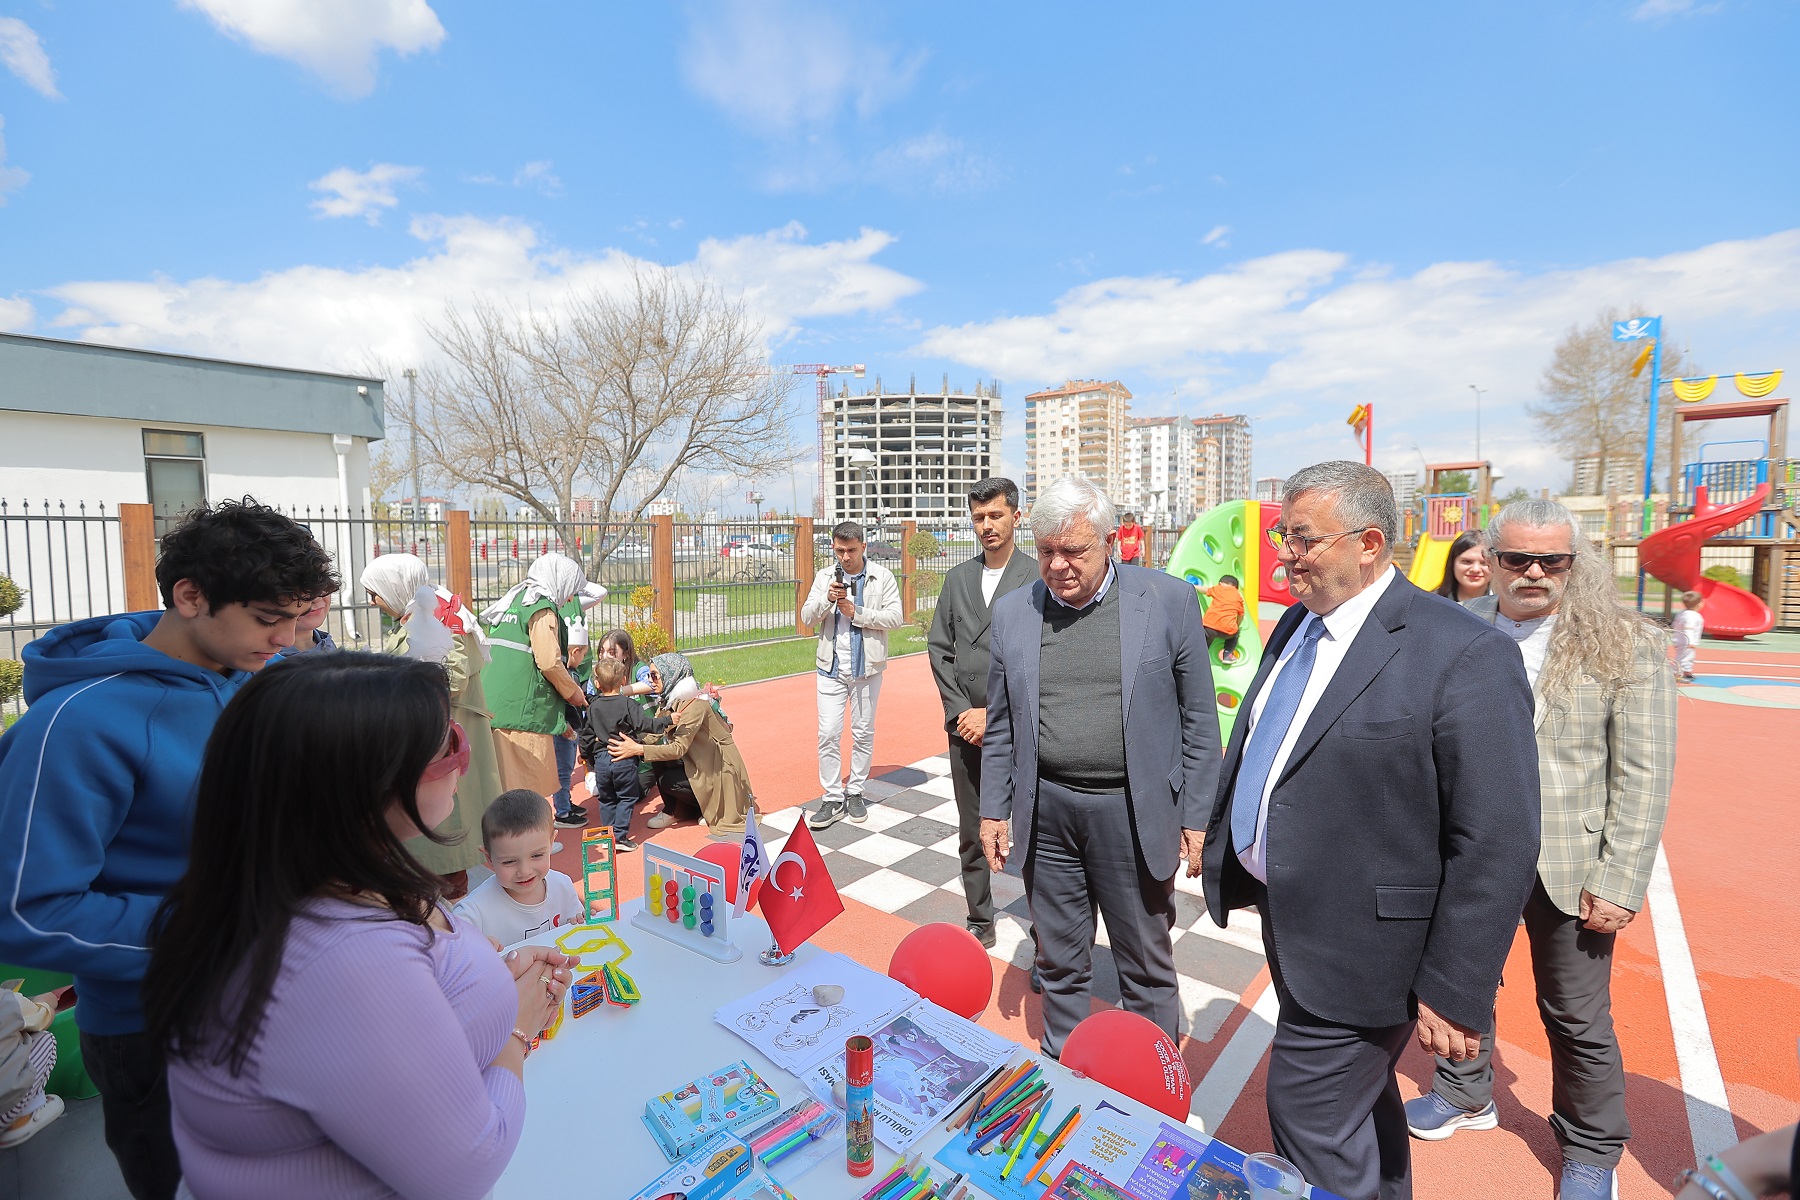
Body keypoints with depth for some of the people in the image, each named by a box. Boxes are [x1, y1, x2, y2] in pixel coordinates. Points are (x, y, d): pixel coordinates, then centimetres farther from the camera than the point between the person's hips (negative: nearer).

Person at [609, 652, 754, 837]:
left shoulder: (694, 704, -24)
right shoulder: (672, 700, 3)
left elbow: (679, 748, -32)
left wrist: (637, 749, -38)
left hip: (719, 769, -9)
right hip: (702, 763, 9)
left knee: (666, 781, -18)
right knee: (659, 760, -4)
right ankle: (670, 811, 10)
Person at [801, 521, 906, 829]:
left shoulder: (882, 576, -2)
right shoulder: (825, 577, 5)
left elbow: (896, 617, -9)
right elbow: (807, 617, -1)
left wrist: (857, 613, -17)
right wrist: (827, 598, -19)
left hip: (867, 667, -1)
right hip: (831, 667, 1)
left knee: (863, 733, 10)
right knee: (828, 734, 0)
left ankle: (855, 793, 26)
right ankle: (833, 798, 11)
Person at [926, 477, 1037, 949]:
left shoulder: (1038, 576, -5)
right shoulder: (958, 577, 10)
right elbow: (939, 649, 8)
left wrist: (995, 715, -12)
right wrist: (962, 711, -3)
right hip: (966, 727, 5)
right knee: (971, 835, 14)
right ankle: (980, 923, 31)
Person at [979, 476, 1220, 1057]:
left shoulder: (1169, 600, -7)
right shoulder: (1011, 612, 0)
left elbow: (1198, 720, -2)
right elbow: (1000, 726, 7)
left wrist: (1196, 817, -3)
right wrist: (993, 810, 6)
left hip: (1134, 813, -2)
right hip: (1046, 812, 2)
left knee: (1147, 965, 17)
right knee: (1059, 961, 19)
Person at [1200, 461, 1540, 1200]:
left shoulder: (1464, 654, -20)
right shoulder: (1295, 627, 4)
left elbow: (1497, 843, -19)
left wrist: (1455, 993, -16)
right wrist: (1229, 863, 15)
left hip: (1361, 947, -7)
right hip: (1290, 919, 7)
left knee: (1308, 1120, 6)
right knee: (1357, 1100, 27)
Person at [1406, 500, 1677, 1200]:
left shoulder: (1626, 645, -8)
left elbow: (1644, 775, -8)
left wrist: (1619, 883, -12)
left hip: (1569, 869, -2)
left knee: (1578, 1019, 13)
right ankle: (1466, 1097, 45)